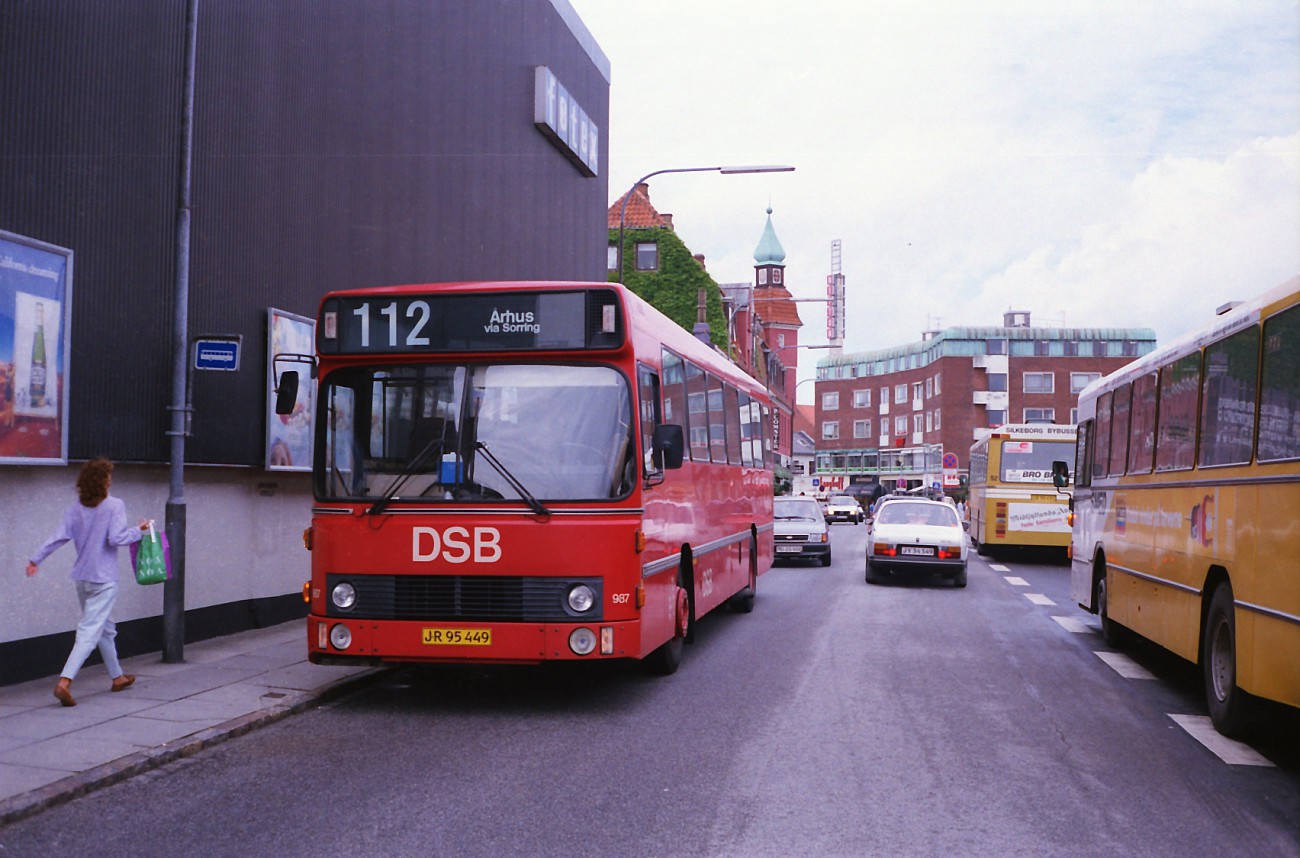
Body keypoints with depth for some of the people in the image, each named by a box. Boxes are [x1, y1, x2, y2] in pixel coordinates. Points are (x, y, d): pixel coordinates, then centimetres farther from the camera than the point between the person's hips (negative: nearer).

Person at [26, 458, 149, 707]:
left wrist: (36, 559, -1)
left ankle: (117, 676, 33)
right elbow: (116, 538, -20)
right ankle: (65, 682, -21)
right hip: (104, 579, -7)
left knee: (105, 628, 20)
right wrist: (138, 531, -4)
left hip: (82, 577, 7)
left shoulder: (76, 507, 4)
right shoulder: (115, 506, -12)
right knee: (90, 632, -8)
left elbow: (60, 536, -3)